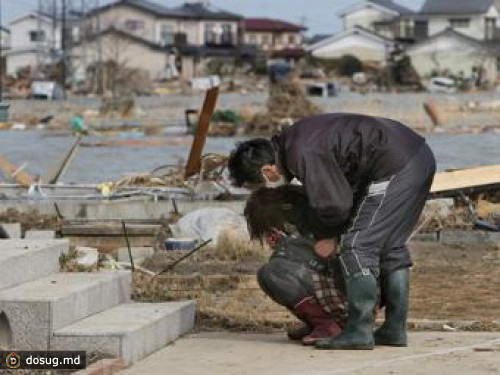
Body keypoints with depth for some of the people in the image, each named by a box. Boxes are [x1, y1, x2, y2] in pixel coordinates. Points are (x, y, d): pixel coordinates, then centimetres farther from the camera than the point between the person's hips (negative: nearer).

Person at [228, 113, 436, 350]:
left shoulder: (303, 155, -19)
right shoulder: (292, 141, 13)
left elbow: (336, 204, -16)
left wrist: (329, 236, 2)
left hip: (396, 167, -10)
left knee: (357, 247, -7)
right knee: (391, 246, 17)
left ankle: (358, 332, -7)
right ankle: (394, 330, 22)